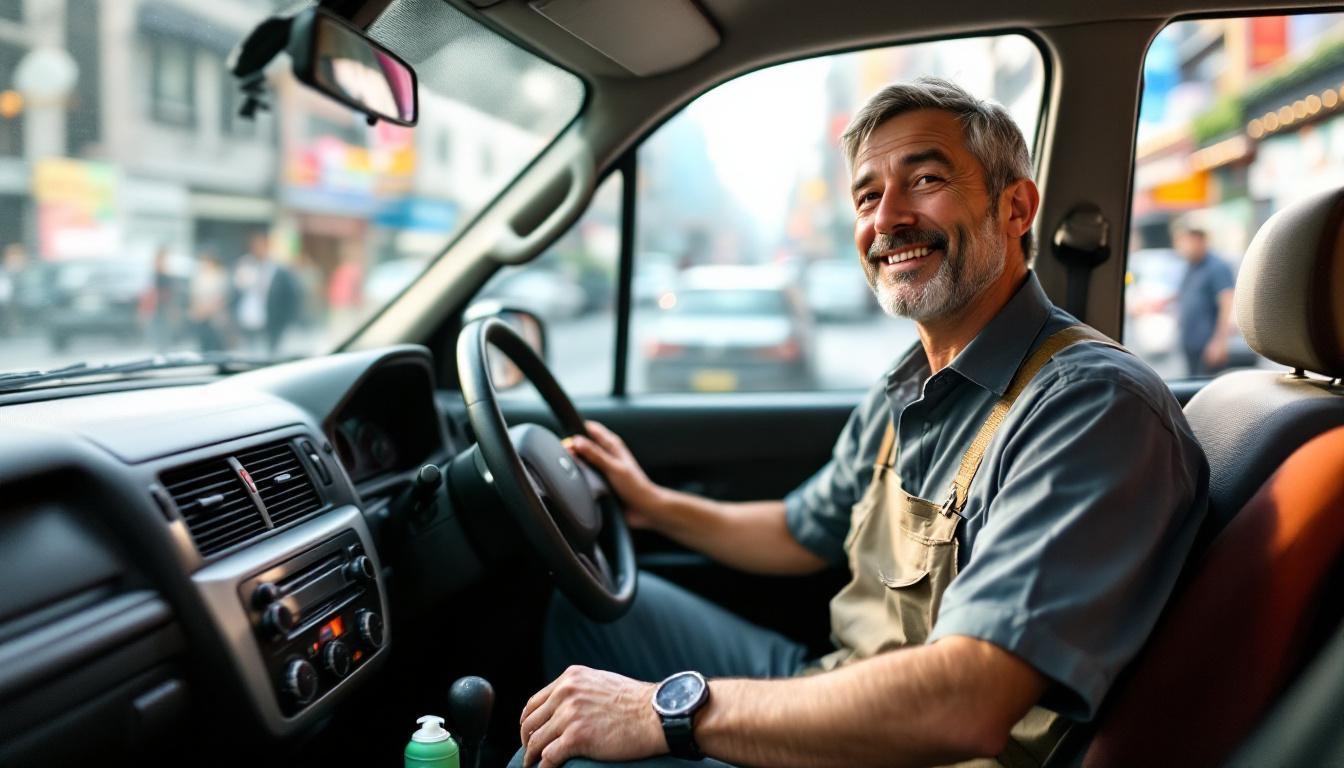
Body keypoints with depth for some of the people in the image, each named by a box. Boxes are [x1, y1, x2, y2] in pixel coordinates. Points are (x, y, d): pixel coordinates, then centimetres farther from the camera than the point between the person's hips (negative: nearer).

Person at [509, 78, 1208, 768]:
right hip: (833, 693, 9)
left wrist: (671, 710, -32)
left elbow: (966, 706, -36)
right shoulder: (904, 391, 4)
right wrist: (653, 505, 16)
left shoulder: (1096, 404, -25)